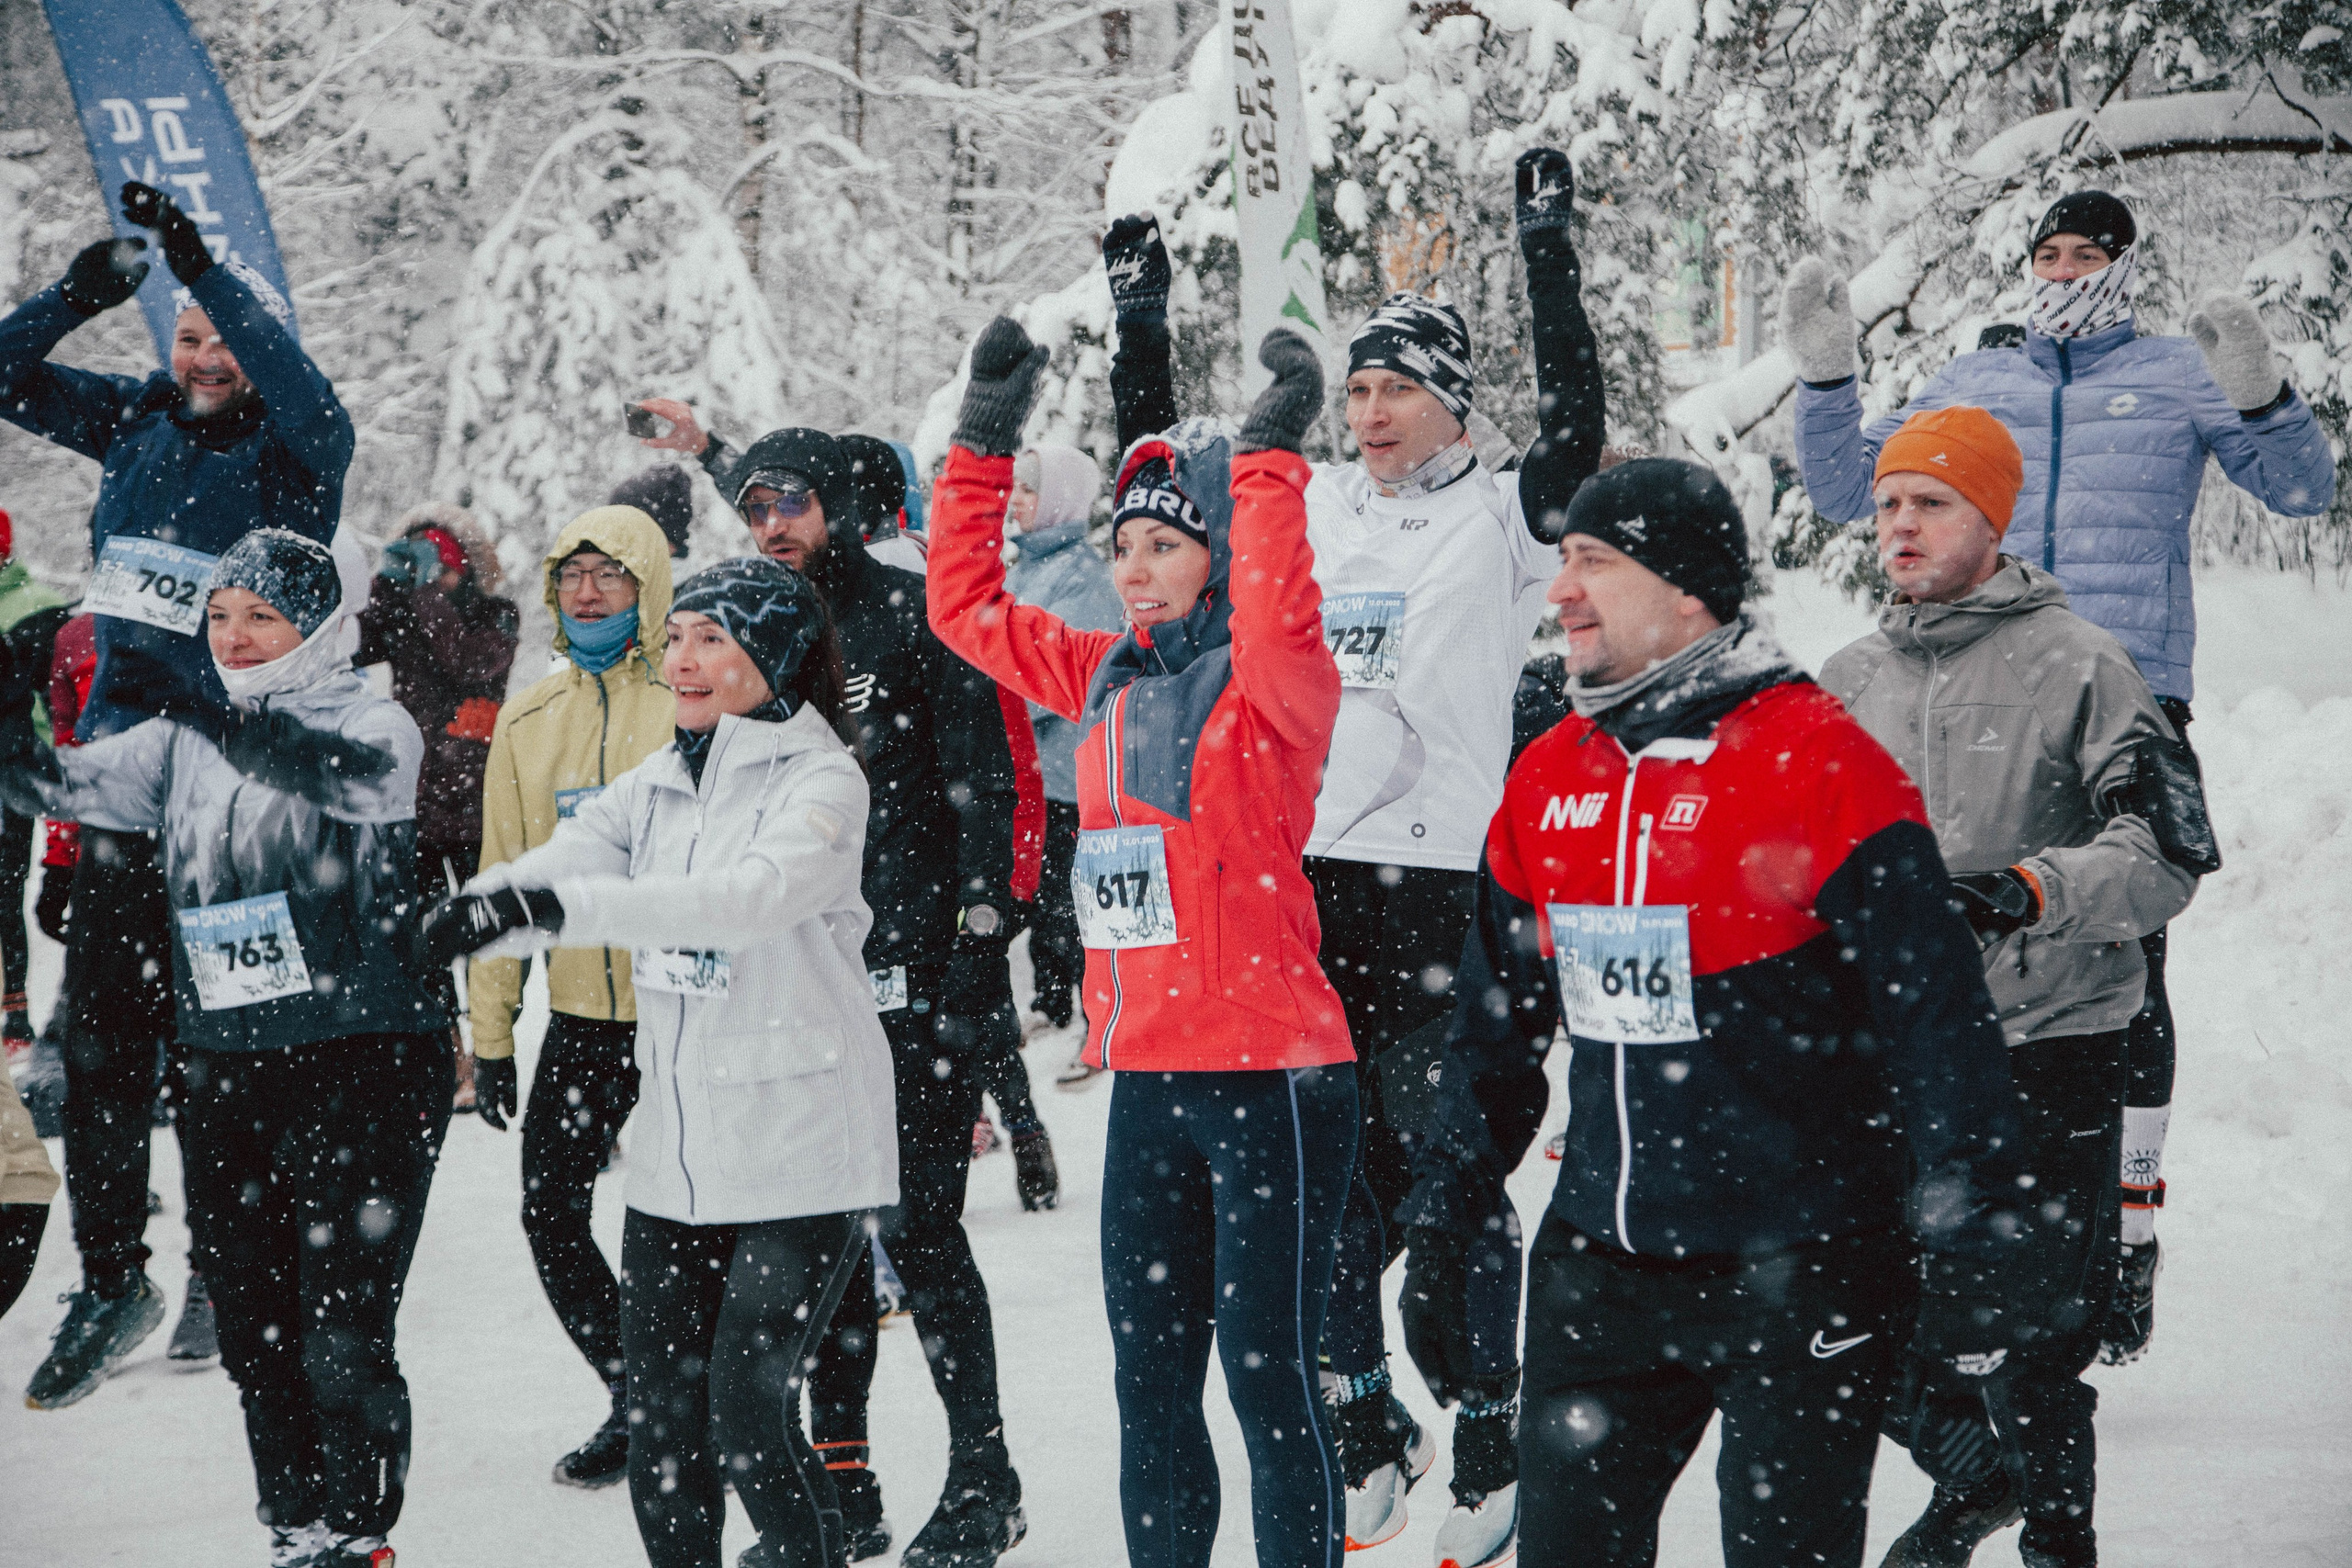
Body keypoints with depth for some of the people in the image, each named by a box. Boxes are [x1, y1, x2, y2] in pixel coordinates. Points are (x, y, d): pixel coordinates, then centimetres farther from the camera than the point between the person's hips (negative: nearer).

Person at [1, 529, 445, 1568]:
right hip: (226, 1080, 6)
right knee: (252, 1337, 10)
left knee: (340, 1342, -7)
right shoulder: (184, 744, 12)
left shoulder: (378, 726, -5)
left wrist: (188, 701, -36)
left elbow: (352, 772, -27)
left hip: (363, 1070, -5)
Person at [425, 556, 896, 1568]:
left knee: (748, 1424, -10)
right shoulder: (657, 784, 12)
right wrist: (473, 910, -28)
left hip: (800, 1161, -6)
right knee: (663, 1429, 7)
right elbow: (566, 861, -4)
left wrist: (566, 906, -37)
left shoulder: (822, 779, -8)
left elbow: (754, 895, -27)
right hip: (677, 1160, 6)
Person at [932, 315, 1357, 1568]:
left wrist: (1269, 454, -31)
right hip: (1145, 1081, 7)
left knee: (1267, 1373, -3)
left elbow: (1276, 616, -31)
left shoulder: (1270, 687, -9)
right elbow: (965, 599, 17)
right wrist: (984, 439, 11)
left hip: (1270, 1075, -7)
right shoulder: (1103, 680, 11)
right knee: (1149, 1375, 14)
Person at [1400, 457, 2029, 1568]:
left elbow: (1939, 1020, -12)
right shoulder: (1546, 781, 7)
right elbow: (1495, 1026, 18)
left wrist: (1965, 1263, -14)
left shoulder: (1820, 766, -12)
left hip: (1799, 1276, -6)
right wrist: (1440, 1225, 16)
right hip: (1598, 1268, 6)